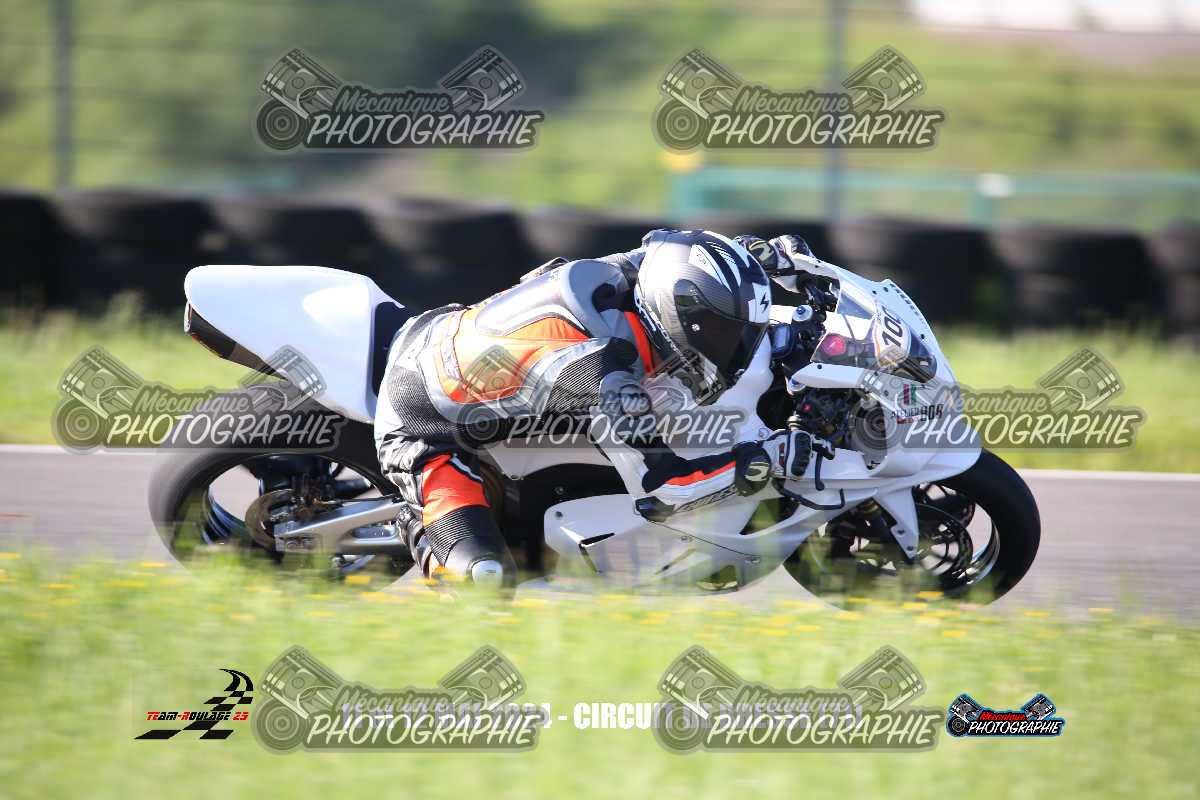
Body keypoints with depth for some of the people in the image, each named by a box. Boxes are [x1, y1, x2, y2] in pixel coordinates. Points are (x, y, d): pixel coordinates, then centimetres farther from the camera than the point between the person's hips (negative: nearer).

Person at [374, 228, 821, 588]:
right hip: (420, 423, -8)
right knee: (488, 579, -20)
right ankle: (424, 530, 10)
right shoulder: (605, 372, -37)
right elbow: (656, 493, -32)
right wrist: (770, 458, -29)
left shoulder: (623, 273, -16)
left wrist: (769, 254, 4)